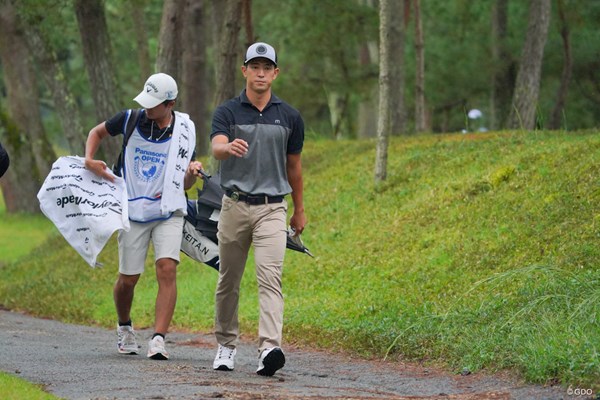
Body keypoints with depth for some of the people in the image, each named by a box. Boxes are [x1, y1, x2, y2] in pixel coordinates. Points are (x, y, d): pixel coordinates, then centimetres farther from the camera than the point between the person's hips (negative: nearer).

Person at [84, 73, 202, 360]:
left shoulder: (185, 130, -1)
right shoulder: (130, 120, -5)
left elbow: (184, 184, 8)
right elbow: (97, 132, 15)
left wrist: (193, 173, -14)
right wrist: (89, 160, -2)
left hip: (168, 212, 0)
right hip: (133, 211, 0)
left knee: (167, 269, -19)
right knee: (128, 278, 4)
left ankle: (158, 339, -23)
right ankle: (124, 327, 34)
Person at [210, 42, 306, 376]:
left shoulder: (290, 117, 5)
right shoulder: (227, 112, -1)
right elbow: (217, 148, -21)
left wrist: (300, 210, 21)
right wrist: (230, 147, -45)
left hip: (272, 208, 0)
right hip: (235, 206, 0)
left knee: (270, 277, -16)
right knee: (229, 281, 11)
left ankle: (270, 349, -28)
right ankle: (227, 345, 27)